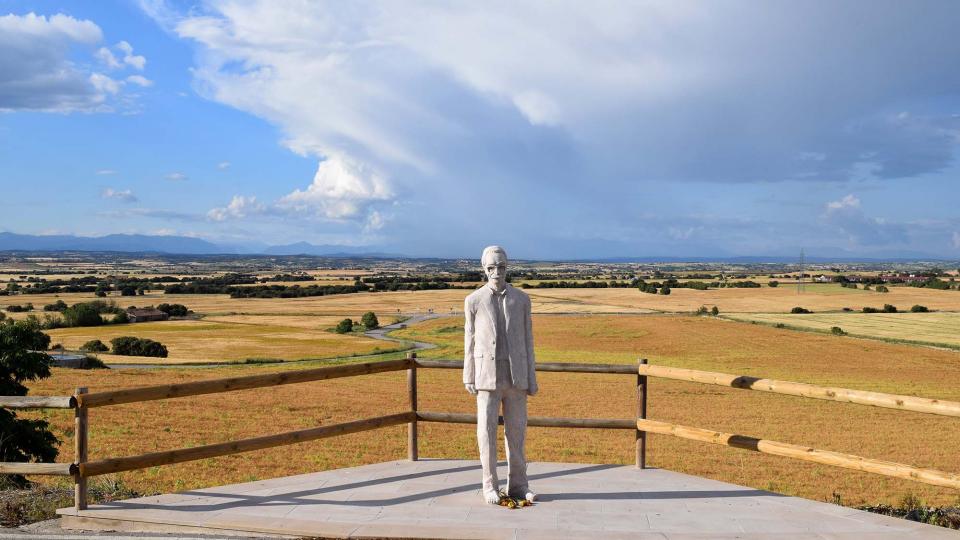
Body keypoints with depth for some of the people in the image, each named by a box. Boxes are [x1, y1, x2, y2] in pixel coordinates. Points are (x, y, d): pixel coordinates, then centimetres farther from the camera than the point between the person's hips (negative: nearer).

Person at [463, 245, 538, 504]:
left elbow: (527, 340, 6)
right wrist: (468, 378, 1)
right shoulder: (473, 301, 0)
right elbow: (470, 341, 4)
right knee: (487, 431, -1)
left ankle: (517, 485, 16)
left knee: (516, 430, 5)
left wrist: (531, 378, 3)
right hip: (487, 375, -2)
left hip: (516, 375, 2)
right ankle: (490, 486, 10)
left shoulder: (521, 299, 4)